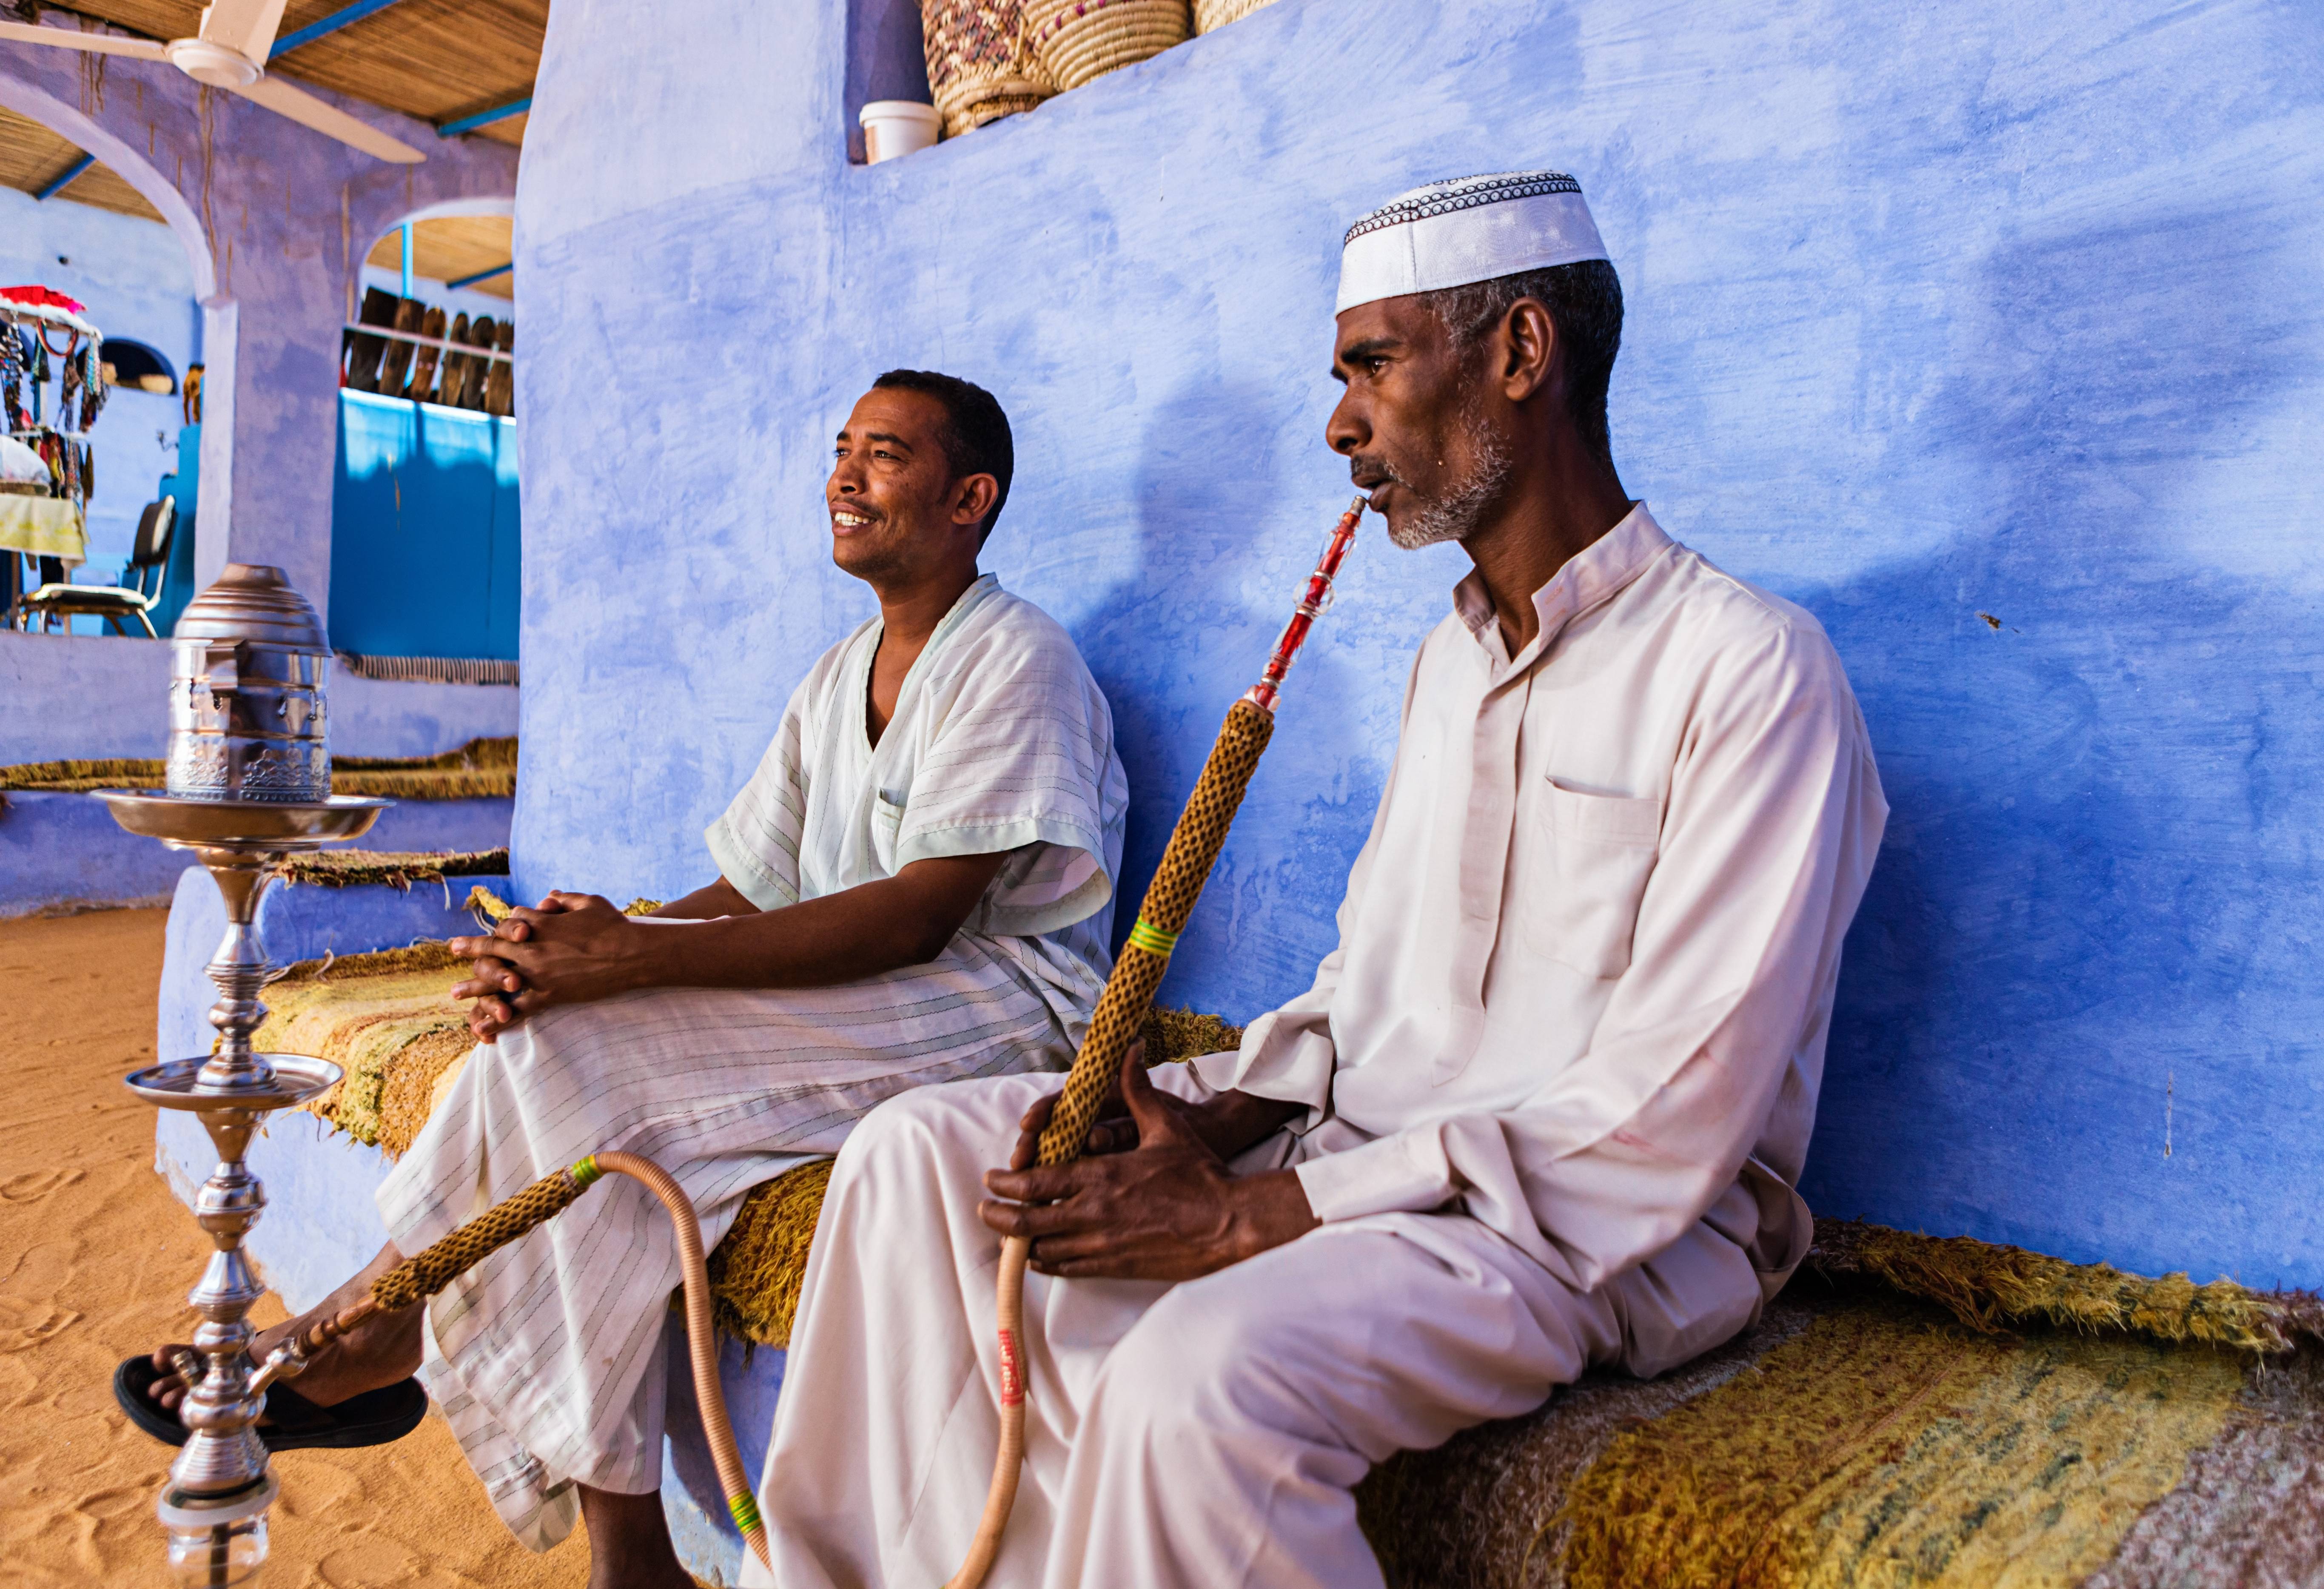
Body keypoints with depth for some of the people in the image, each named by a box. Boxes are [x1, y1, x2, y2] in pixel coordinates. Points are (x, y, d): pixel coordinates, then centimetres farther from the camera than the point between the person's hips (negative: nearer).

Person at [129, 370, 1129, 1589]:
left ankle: (388, 1332, 0)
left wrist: (635, 957, -25)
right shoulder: (840, 676, 17)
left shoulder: (1017, 658, -9)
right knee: (564, 1018, -15)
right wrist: (584, 941, -10)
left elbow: (916, 915, -21)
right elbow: (748, 894, 10)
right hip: (856, 1014, 8)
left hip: (999, 1013, -7)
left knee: (585, 1045, -23)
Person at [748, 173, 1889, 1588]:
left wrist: (1252, 1219, -21)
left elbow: (1657, 1136, -21)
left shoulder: (1749, 671, -15)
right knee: (924, 1150, -2)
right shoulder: (1450, 659, 14)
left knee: (1206, 1370, -36)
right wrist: (1217, 1123, -5)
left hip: (1606, 1240, -8)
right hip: (1359, 1142, 8)